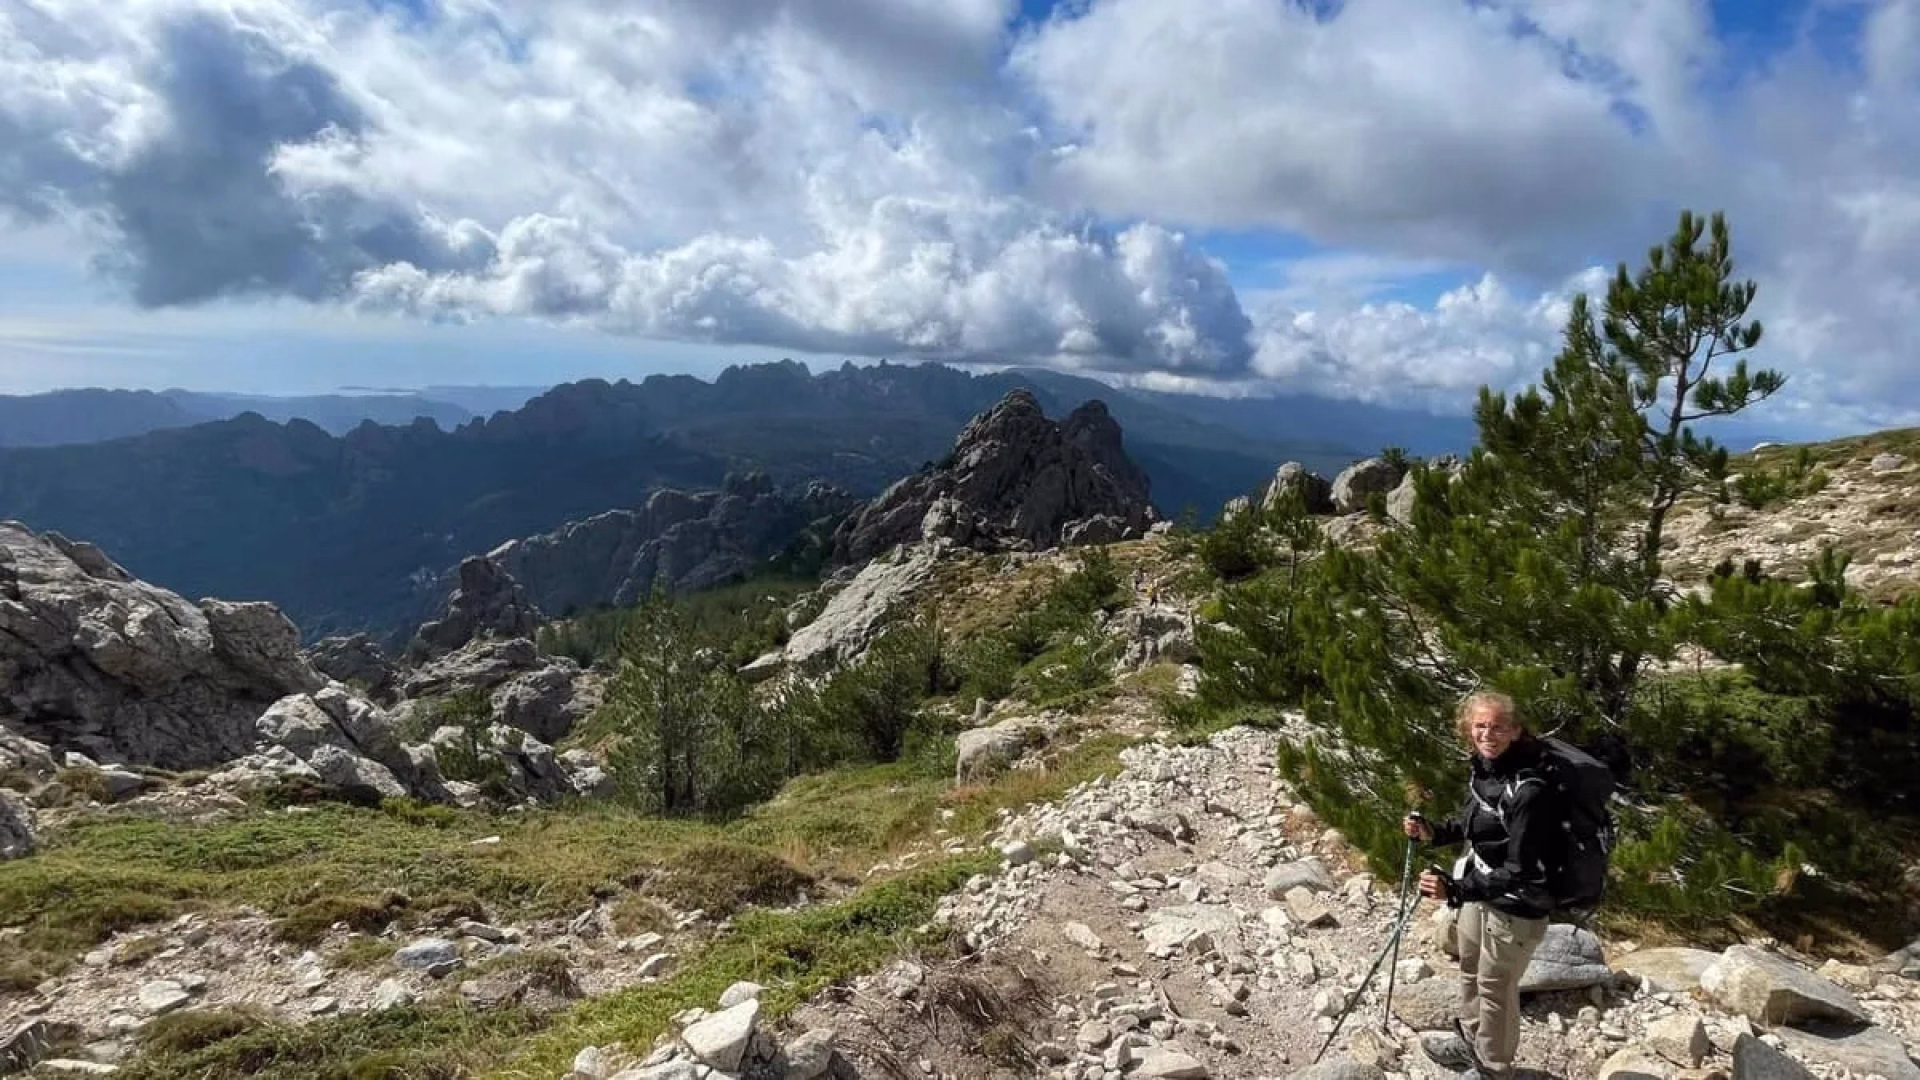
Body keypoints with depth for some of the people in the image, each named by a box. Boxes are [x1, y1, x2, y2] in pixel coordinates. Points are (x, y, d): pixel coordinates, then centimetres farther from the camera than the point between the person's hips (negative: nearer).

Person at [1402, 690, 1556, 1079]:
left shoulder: (1529, 791, -31)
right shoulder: (1483, 766, -6)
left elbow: (1520, 872, -29)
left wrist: (1455, 889, -38)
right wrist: (1433, 832, -5)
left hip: (1514, 908, -8)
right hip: (1479, 890, 8)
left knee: (1496, 989, 13)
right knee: (1471, 971, 27)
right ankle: (1469, 1042, 52)